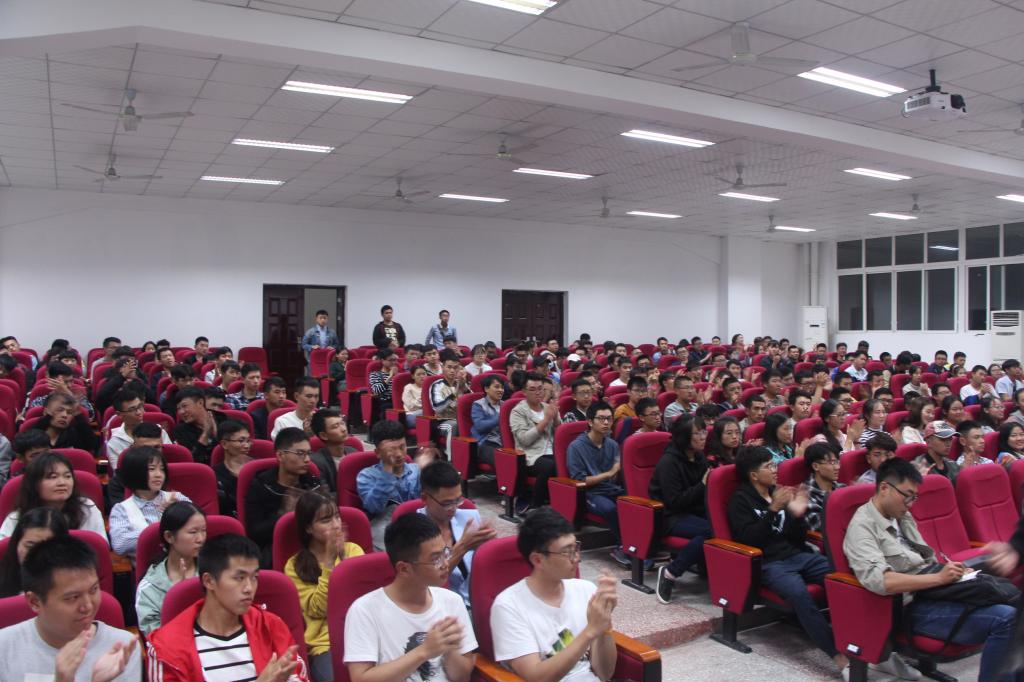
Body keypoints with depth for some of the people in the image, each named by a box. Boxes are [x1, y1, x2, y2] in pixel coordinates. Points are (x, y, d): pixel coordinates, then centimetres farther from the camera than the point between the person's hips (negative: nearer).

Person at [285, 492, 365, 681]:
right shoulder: (295, 566, 4)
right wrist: (329, 561, -11)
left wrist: (344, 557, -10)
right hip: (325, 643, -2)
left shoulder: (352, 549, 10)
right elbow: (317, 609, -7)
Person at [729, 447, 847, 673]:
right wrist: (773, 510, -18)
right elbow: (749, 539, -13)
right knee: (799, 593, -35)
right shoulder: (741, 499, 0)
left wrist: (798, 515, -5)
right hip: (768, 563, -6)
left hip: (798, 555, 6)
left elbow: (799, 539, 15)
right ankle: (838, 654, -32)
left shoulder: (780, 492, 16)